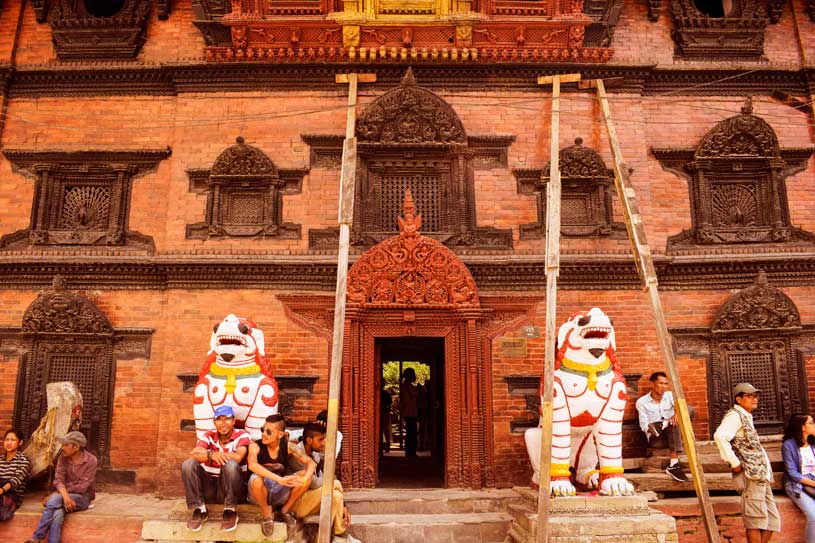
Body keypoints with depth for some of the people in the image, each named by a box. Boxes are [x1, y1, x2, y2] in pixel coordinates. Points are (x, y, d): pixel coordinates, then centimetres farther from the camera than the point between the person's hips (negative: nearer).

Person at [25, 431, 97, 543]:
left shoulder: (91, 460, -13)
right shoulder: (63, 458, 1)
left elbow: (82, 487, -16)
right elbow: (58, 480, -8)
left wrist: (55, 495, -16)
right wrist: (65, 496, -29)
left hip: (83, 497, -3)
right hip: (65, 495, 4)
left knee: (53, 500, -31)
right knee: (58, 514, -32)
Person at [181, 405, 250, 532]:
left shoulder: (242, 435, -6)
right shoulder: (209, 436, 2)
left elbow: (238, 457, -26)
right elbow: (193, 455, -16)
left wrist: (206, 453, -21)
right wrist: (211, 454, -39)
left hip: (232, 487, -3)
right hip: (209, 487, 3)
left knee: (230, 464, -33)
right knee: (188, 464, -18)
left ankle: (230, 511, -16)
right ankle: (199, 509, -9)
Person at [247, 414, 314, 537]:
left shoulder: (287, 446, -5)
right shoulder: (255, 446, -15)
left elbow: (310, 462, -11)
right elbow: (252, 465, -37)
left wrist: (304, 479, -35)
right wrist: (280, 479, -47)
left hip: (280, 493, 3)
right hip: (260, 494, -2)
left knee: (304, 475, -20)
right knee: (255, 478, -35)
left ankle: (286, 510, 1)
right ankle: (266, 514, -9)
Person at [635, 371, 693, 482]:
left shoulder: (670, 395, 9)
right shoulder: (642, 402, -1)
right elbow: (644, 425, -7)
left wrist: (677, 413, -37)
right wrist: (651, 429, -31)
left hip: (673, 434, 3)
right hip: (656, 438, -3)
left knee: (690, 410, -19)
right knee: (674, 426, -38)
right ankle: (673, 464, -42)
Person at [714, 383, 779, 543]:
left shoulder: (746, 417, 20)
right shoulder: (735, 415, -11)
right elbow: (720, 436, -29)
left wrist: (767, 472, 17)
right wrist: (734, 463, -24)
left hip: (762, 476, 10)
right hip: (751, 475, -10)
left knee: (772, 521, 11)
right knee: (756, 520, -8)